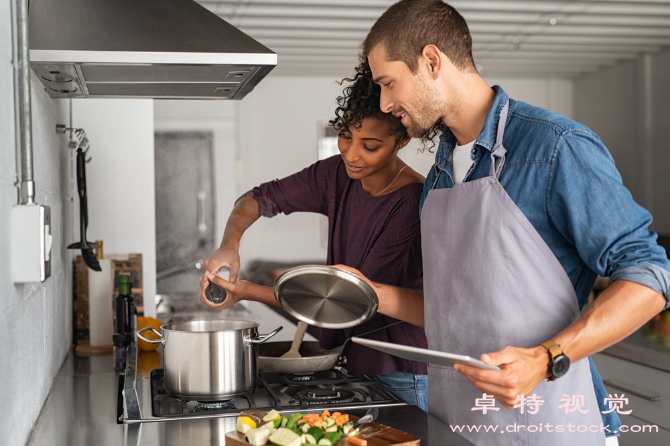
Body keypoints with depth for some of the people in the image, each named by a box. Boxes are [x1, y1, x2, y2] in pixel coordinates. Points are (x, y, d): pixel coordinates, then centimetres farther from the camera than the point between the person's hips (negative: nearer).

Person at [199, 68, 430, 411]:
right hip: (356, 363, 6)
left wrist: (249, 292, -21)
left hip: (405, 379, -6)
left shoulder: (413, 203, -22)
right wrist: (229, 245, -15)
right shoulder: (338, 175, -1)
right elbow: (259, 198, 8)